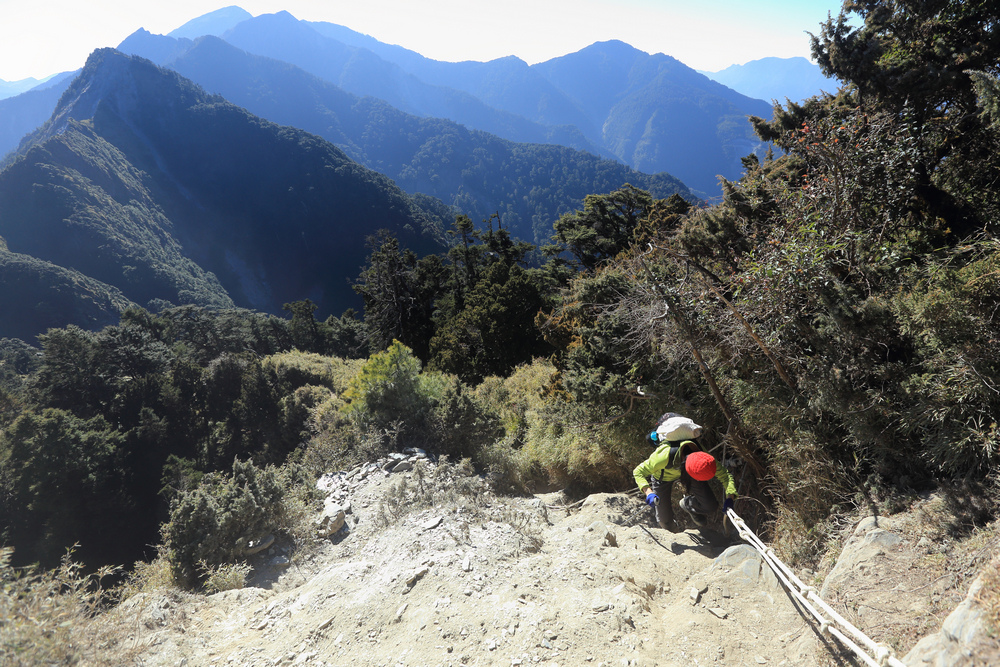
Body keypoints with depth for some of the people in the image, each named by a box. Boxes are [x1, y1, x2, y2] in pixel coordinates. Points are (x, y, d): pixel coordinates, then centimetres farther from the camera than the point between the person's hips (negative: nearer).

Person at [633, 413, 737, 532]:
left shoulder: (705, 458, -37)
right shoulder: (665, 456, -47)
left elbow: (723, 474, -21)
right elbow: (638, 472, -37)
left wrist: (730, 497, -37)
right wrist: (648, 492, -53)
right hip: (663, 475, -3)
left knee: (711, 506, -9)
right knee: (665, 521, 1)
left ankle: (687, 504, 24)